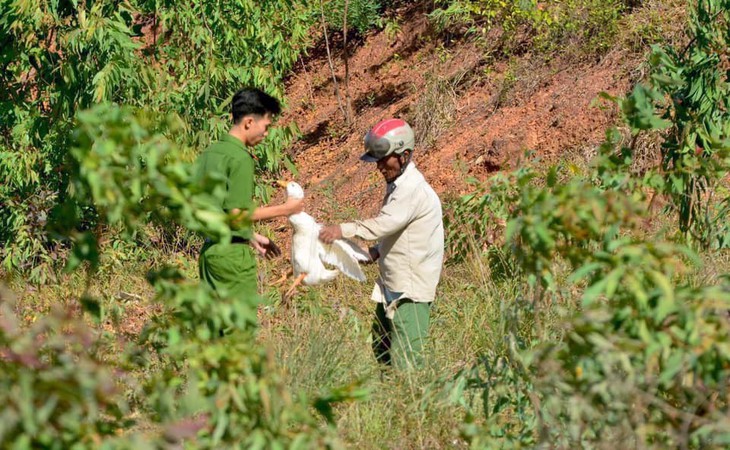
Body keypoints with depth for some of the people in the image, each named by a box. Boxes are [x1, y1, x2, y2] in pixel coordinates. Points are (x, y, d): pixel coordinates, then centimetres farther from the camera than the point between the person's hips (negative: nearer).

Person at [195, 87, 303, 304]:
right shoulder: (240, 159, -15)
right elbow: (237, 214, -19)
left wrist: (252, 237, 20)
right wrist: (283, 209, -9)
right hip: (233, 253, -8)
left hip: (209, 248, 8)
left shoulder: (209, 153, 11)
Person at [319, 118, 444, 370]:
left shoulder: (414, 190, -18)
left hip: (411, 292, -10)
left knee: (405, 361, -12)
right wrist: (374, 254, 7)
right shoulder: (397, 186, 14)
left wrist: (344, 230, -31)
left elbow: (383, 224, -29)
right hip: (392, 284, 10)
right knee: (381, 352, 14)